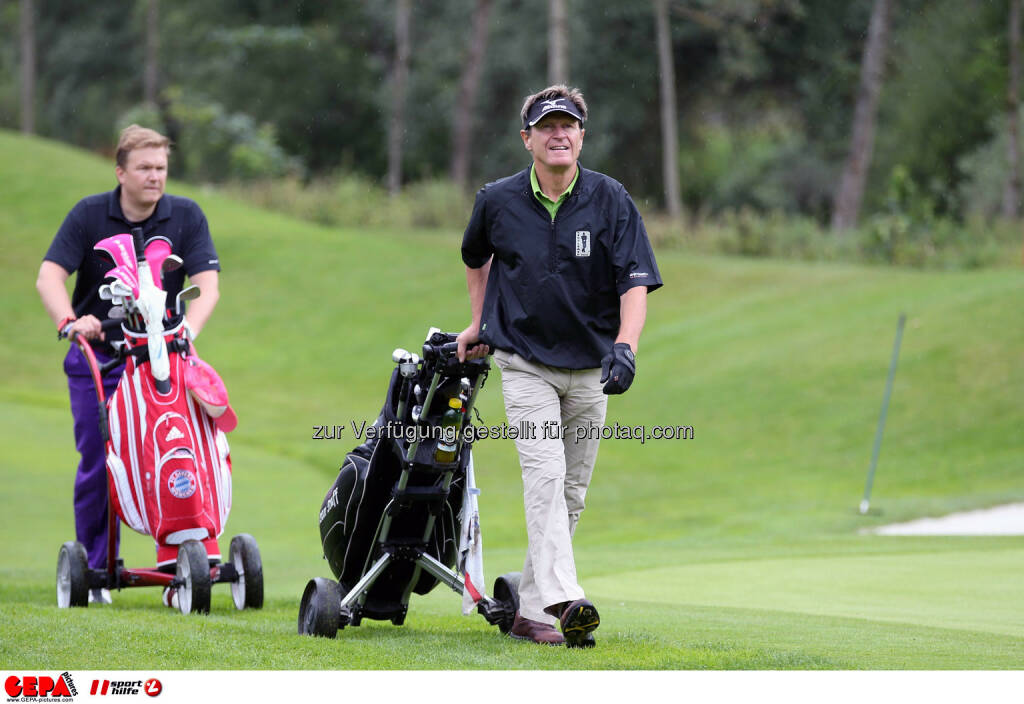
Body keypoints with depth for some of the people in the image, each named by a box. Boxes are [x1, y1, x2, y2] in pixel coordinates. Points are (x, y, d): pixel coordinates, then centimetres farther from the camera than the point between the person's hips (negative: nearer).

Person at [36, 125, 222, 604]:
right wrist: (70, 321, -32)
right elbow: (50, 276, -13)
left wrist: (186, 329, -30)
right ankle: (93, 569, 8)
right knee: (98, 465, -3)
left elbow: (207, 284, -11)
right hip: (96, 356, 0)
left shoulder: (186, 217, -2)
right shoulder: (89, 215, -4)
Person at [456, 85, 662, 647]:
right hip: (524, 363, -2)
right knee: (545, 475, -20)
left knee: (571, 492, 6)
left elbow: (635, 281, -11)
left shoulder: (610, 200, -5)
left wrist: (625, 346, -26)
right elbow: (475, 257, 20)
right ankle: (562, 600, -34)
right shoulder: (497, 201, -2)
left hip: (590, 367, 2)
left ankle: (529, 609, 17)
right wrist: (479, 323, 20)